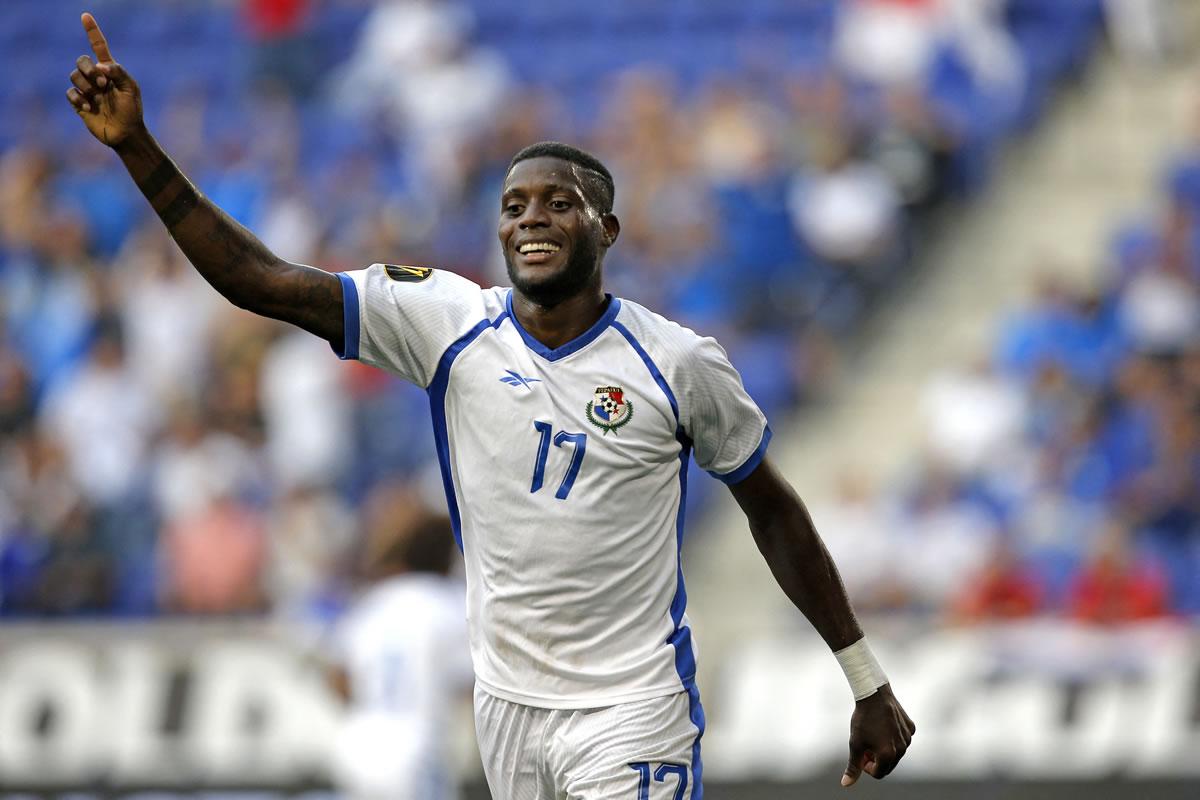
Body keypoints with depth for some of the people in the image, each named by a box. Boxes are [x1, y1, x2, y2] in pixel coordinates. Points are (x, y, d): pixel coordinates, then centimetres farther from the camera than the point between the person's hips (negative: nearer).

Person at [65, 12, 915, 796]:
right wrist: (138, 147, -15)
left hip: (632, 715, -3)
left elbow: (772, 507, 5)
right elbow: (258, 279, -6)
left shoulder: (678, 363, -7)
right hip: (506, 706, 3)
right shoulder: (450, 325, -3)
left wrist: (868, 681, 5)